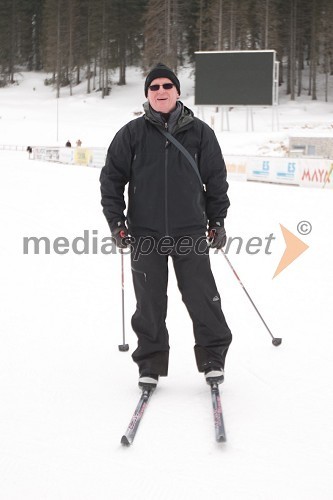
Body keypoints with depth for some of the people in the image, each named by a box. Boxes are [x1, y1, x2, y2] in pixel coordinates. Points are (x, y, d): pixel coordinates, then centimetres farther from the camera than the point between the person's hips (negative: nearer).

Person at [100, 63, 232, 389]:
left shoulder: (199, 132, 5)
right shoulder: (132, 134, 3)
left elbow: (216, 179, 10)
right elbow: (112, 177, 7)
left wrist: (217, 221, 8)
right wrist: (116, 222, 1)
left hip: (191, 231, 0)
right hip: (145, 232, 0)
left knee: (202, 296, -1)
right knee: (149, 302, 5)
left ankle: (213, 358, 13)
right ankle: (150, 365, 16)